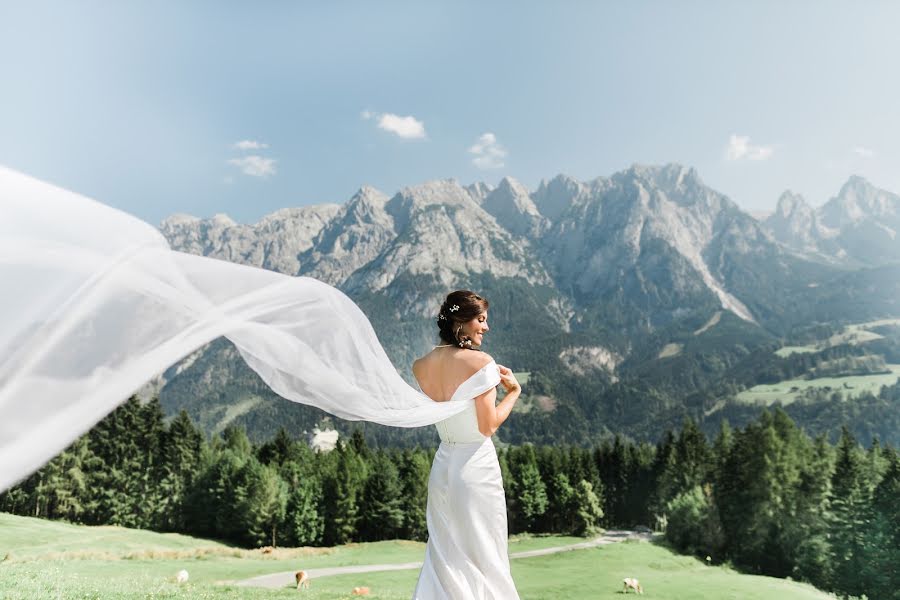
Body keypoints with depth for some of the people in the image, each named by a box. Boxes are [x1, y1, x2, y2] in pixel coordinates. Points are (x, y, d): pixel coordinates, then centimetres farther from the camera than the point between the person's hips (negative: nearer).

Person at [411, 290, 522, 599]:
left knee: (445, 556, 18)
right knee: (484, 556, 11)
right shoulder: (480, 362, -17)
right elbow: (488, 426, -16)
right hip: (476, 466, -6)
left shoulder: (422, 365, 2)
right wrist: (513, 391, -3)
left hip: (442, 466, 6)